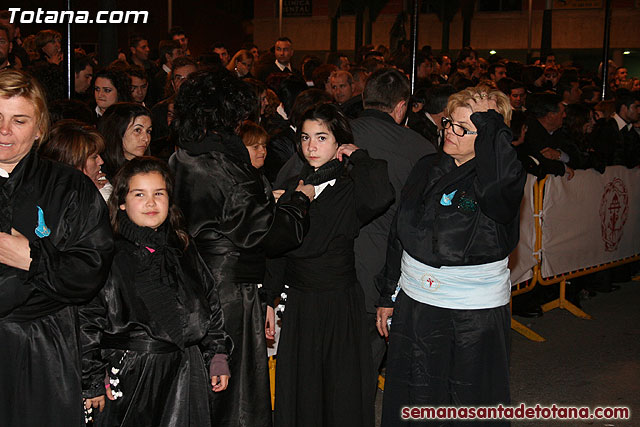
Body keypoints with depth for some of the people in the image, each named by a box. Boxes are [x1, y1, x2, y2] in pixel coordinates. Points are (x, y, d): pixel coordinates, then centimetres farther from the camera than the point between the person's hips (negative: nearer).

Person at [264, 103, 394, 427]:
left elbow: (380, 198, -33)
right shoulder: (293, 188, 7)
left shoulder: (351, 189, -8)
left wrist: (359, 158, -17)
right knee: (299, 392, 12)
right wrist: (268, 301, 10)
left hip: (341, 304, -4)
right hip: (298, 303, 4)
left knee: (341, 394, 6)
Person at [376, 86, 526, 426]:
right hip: (414, 309, 5)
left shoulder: (498, 181, -12)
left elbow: (501, 184, -40)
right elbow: (399, 235, 13)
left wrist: (489, 120, -27)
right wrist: (388, 296, 15)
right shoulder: (426, 169, 5)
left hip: (475, 317, -5)